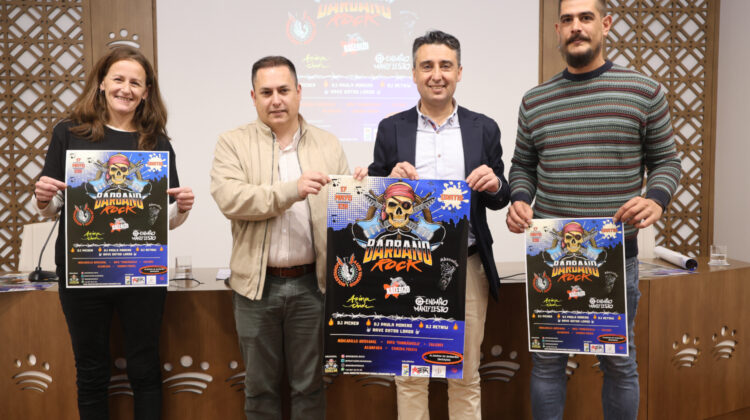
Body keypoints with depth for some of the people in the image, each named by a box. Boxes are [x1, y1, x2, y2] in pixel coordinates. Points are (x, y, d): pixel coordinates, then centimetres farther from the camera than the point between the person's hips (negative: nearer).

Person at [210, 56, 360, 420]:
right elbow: (229, 198, -15)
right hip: (257, 283, -1)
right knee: (260, 386, 13)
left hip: (312, 282, 1)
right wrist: (291, 190, -24)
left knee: (310, 385, 13)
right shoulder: (233, 143, 1)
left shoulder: (328, 146, 7)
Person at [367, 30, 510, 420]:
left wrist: (494, 185, -13)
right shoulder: (391, 129, 3)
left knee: (466, 378, 12)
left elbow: (498, 200, 9)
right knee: (409, 377, 10)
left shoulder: (484, 129, 5)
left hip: (467, 267, 1)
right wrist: (391, 180, -16)